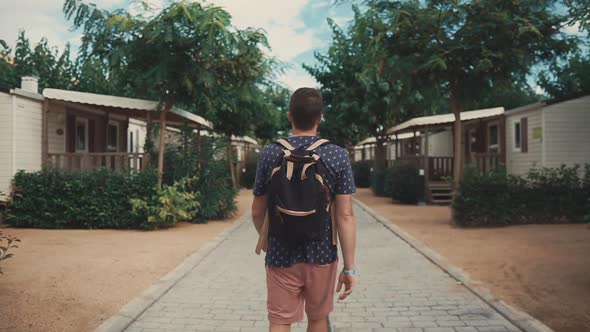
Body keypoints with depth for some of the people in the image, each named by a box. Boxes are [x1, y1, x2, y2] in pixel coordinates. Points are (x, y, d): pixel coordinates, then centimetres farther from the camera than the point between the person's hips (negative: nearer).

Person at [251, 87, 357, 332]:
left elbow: (257, 211, 2)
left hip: (281, 255, 0)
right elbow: (345, 216, -11)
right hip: (322, 255, 1)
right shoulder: (338, 156, -8)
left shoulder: (270, 154, -5)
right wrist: (349, 267, -5)